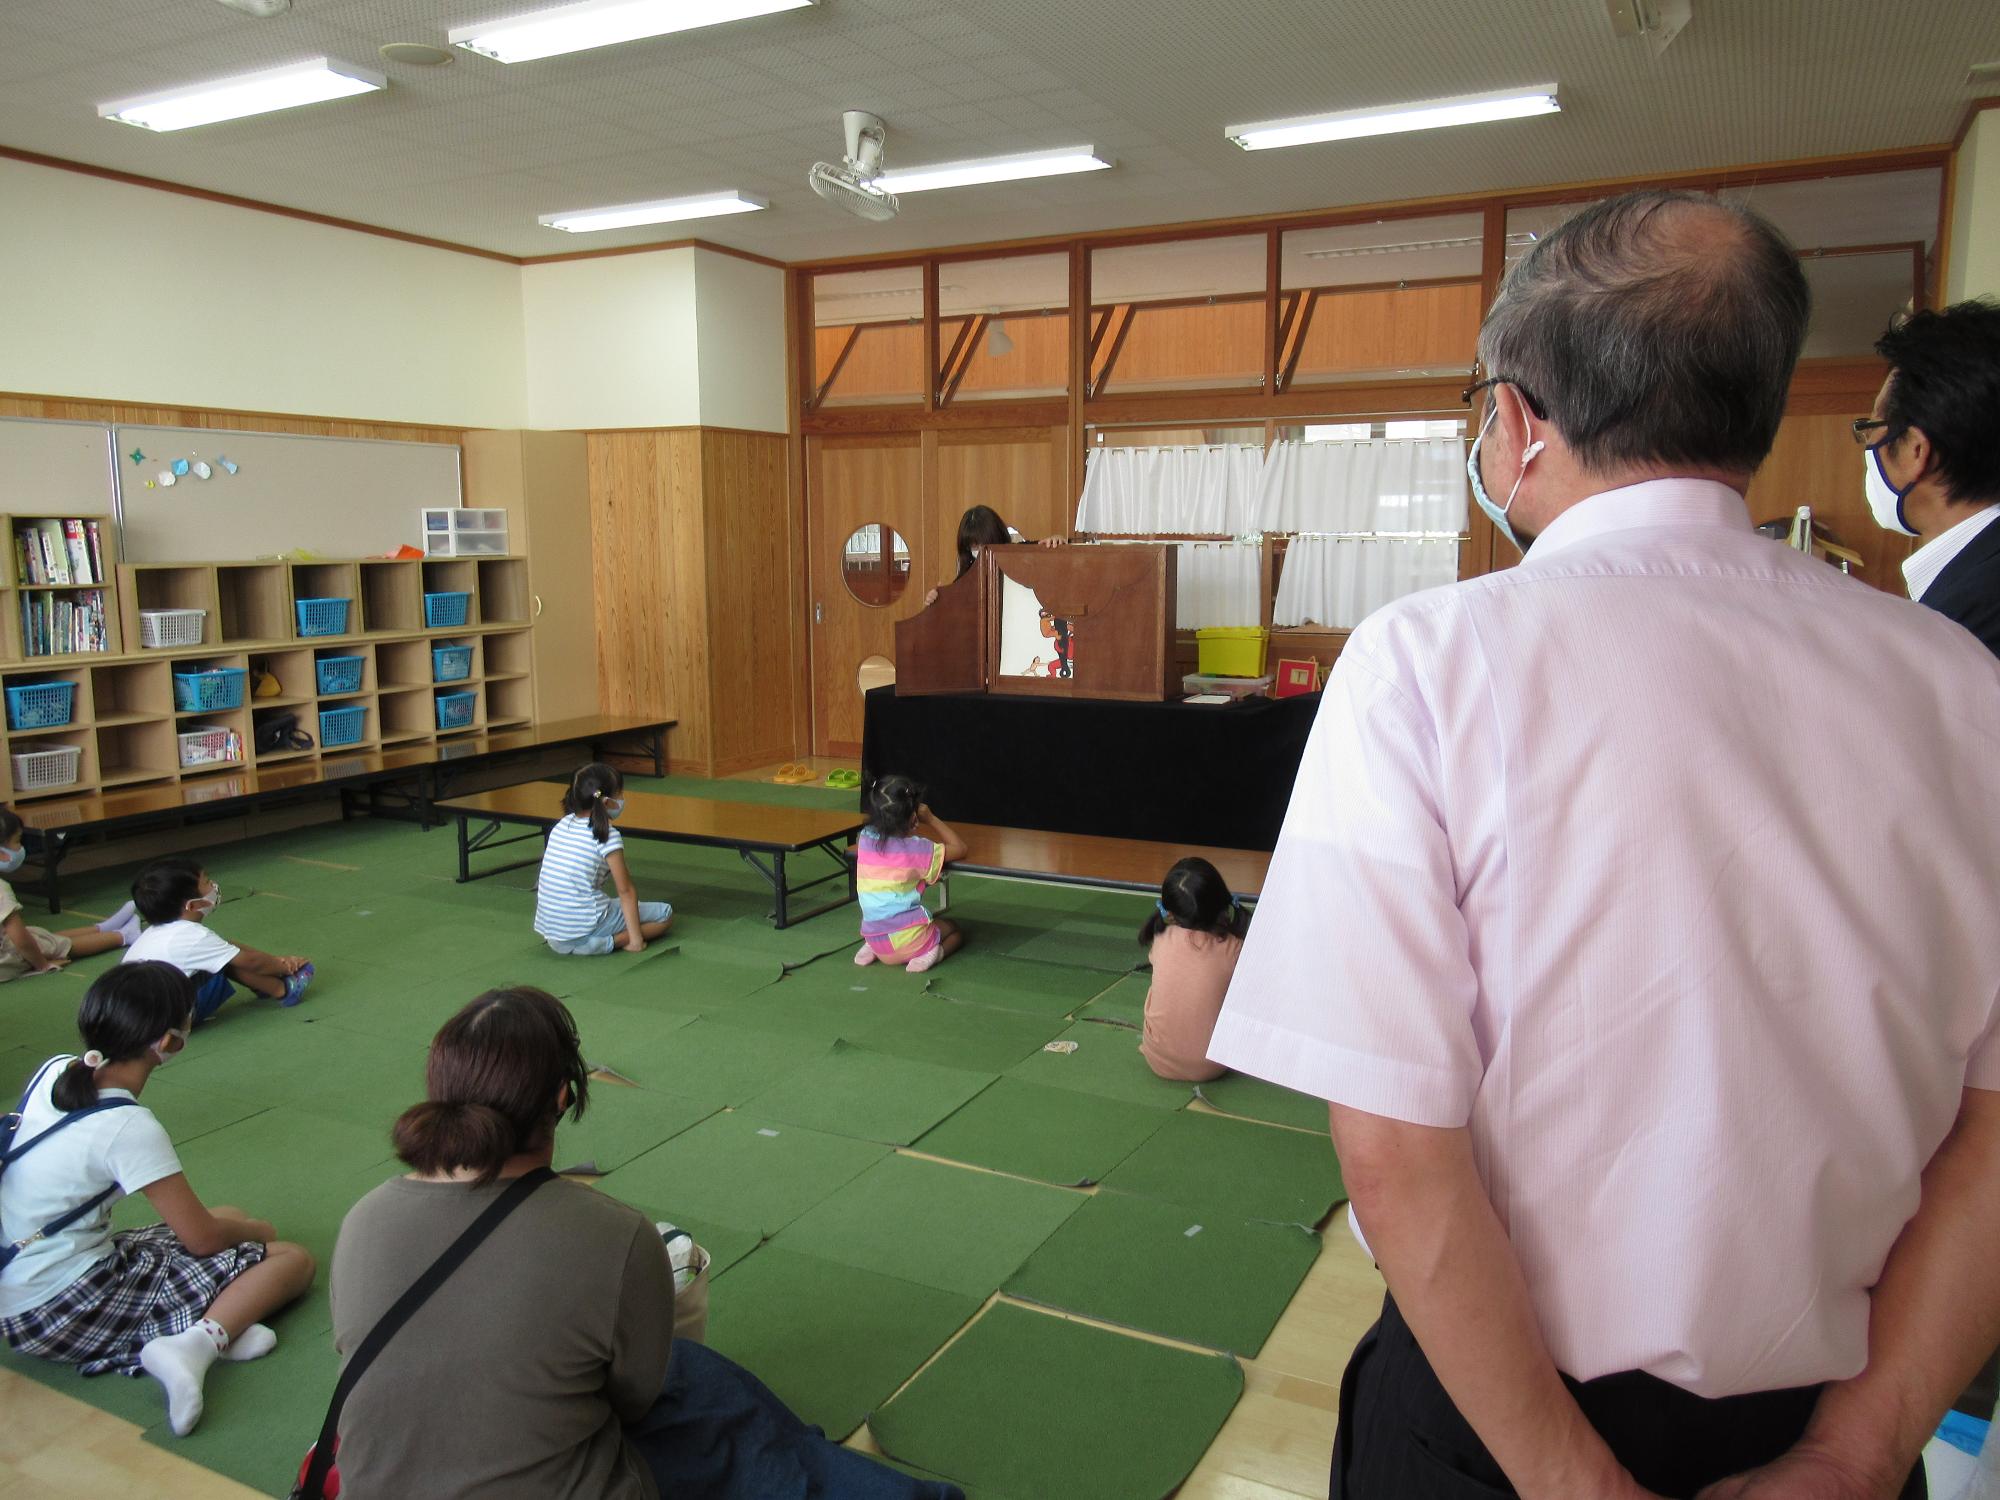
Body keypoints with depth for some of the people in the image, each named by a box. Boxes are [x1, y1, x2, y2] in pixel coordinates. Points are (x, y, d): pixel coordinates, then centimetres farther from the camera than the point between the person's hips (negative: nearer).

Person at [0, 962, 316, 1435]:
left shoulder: (52, 1072, -1)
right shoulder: (128, 1128, -23)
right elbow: (203, 1237, -12)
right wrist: (256, 1230, 4)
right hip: (65, 1313, -9)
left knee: (225, 1219, 18)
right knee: (291, 1258, -6)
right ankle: (197, 1342, -29)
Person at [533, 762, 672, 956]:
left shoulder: (561, 825, 8)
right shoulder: (608, 835, -12)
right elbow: (625, 890, -10)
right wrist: (636, 939, -7)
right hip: (583, 931, -8)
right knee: (665, 913, 0)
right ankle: (614, 940, -14)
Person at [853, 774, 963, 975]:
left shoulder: (865, 839, -2)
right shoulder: (917, 849, -14)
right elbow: (960, 848, 0)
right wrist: (930, 818, 5)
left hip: (875, 939, 5)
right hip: (909, 939, -4)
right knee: (955, 931, 26)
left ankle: (871, 949, 10)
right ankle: (931, 953, -5)